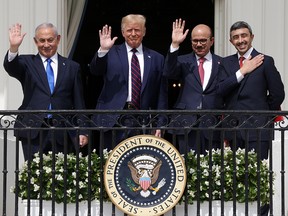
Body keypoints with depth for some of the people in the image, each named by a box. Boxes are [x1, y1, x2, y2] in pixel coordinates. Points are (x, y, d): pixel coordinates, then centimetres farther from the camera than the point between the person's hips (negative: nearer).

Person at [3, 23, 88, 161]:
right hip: (33, 132, -1)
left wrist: (82, 131, 5)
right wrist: (14, 47, -31)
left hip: (62, 133, 1)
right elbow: (11, 68, -13)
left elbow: (78, 103, 11)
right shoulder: (27, 63, 10)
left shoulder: (71, 67, 13)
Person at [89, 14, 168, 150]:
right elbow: (95, 71, -6)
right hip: (114, 120, -1)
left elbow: (162, 95, 11)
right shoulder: (111, 53, 9)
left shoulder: (156, 58, 12)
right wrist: (103, 50, -22)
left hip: (143, 121, 1)